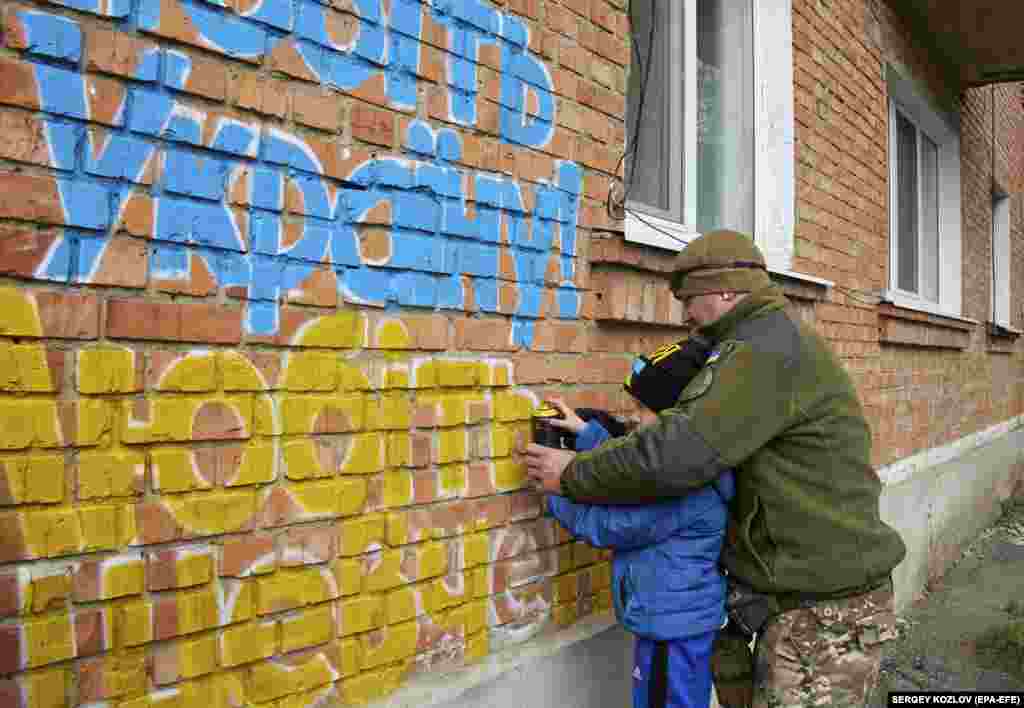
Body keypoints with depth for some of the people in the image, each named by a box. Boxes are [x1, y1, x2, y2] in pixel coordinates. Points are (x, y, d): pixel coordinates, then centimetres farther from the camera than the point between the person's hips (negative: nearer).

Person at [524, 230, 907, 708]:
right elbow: (707, 440, 15)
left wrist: (572, 475, -14)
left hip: (825, 610, -10)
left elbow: (674, 456, -27)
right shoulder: (780, 345, 15)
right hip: (807, 596, 10)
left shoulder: (764, 351, -20)